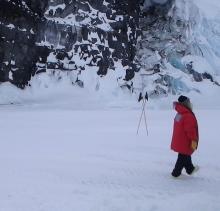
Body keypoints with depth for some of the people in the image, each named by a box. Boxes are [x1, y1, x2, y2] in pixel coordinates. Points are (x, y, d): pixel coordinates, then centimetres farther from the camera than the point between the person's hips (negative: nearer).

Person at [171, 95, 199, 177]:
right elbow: (191, 130, -25)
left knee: (186, 155, 25)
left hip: (178, 141, 9)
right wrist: (194, 140, -17)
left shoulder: (179, 114, 5)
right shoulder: (188, 116, -26)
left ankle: (190, 169, 44)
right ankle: (176, 173, 15)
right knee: (183, 157, 5)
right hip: (185, 143, -9)